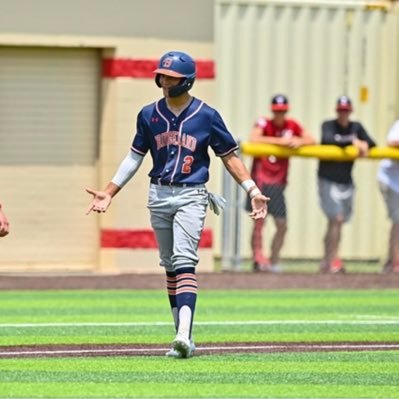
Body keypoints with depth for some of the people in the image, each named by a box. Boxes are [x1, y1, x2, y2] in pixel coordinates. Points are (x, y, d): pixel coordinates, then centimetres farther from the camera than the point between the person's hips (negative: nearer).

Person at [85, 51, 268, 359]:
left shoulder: (207, 116, -3)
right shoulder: (149, 115, 6)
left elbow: (229, 157, 2)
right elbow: (135, 157, 15)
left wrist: (253, 191, -6)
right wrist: (109, 192, 10)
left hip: (191, 197, -4)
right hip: (159, 195, 4)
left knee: (184, 263, -19)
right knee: (170, 266, 8)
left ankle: (184, 335, -30)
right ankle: (184, 338, 14)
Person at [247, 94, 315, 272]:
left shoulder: (292, 125, 7)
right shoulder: (264, 123, -6)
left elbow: (311, 140, 2)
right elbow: (253, 139, -25)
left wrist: (299, 141, -19)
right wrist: (279, 140, -29)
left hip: (278, 182, 5)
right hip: (260, 179, -5)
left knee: (282, 225, 5)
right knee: (259, 220, -13)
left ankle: (273, 261, 15)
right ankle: (257, 258, -15)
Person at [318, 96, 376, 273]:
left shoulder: (356, 127, 10)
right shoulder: (328, 125, -4)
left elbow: (372, 143, 0)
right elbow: (328, 139, -25)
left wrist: (364, 145, -23)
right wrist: (352, 141, -33)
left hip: (346, 181, 5)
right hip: (328, 180, -5)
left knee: (336, 222, 9)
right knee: (336, 218, -16)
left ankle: (326, 261, 18)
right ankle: (333, 259, -16)